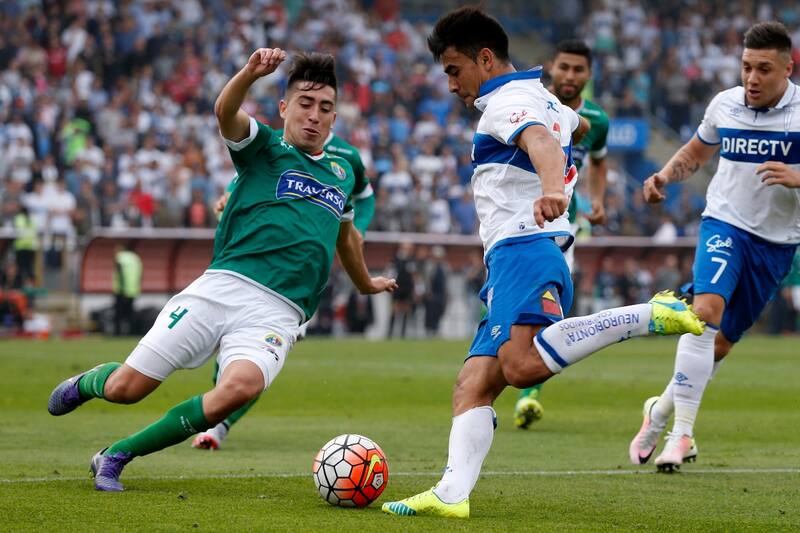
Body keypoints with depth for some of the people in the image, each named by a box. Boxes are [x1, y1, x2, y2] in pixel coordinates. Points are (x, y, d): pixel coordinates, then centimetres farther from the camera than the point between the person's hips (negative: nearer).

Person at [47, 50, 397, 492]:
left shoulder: (342, 174, 23)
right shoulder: (263, 148, 9)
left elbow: (345, 234, 44)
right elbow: (225, 112, -15)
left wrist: (366, 284, 59)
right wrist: (252, 73, -35)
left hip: (277, 313, 2)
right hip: (223, 286, -2)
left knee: (239, 388, -31)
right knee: (124, 388, -6)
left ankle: (117, 455, -14)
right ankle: (86, 383, 35)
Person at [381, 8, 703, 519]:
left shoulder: (508, 103, -4)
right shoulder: (546, 102, 27)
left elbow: (543, 144, -26)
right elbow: (579, 126, 51)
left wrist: (552, 189, -48)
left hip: (523, 251, -11)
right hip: (512, 265, 11)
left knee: (521, 365, -34)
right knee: (473, 385, -3)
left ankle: (651, 315, -28)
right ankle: (453, 493, -20)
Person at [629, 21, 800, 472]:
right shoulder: (725, 105, 1)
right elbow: (696, 152, 20)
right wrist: (664, 177, 2)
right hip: (725, 225, 0)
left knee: (721, 342, 8)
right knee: (706, 308, -26)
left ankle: (662, 410, 32)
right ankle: (682, 432, -25)